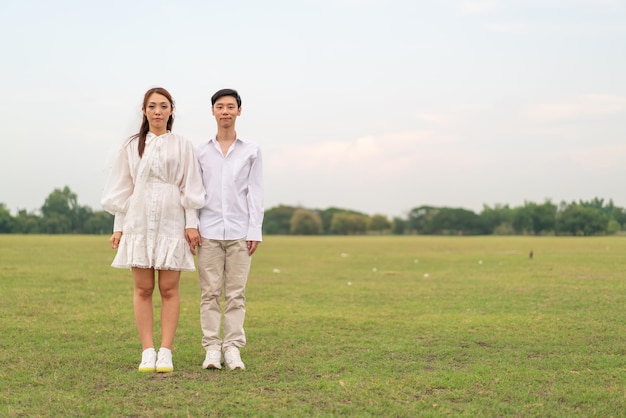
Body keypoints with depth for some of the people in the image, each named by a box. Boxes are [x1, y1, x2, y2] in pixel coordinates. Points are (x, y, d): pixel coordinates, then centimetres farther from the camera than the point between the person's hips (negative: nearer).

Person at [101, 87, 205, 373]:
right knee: (143, 288, 0)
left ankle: (166, 353, 1)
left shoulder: (182, 146, 6)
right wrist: (118, 227, 7)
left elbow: (190, 188, 4)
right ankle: (147, 352, 4)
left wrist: (191, 224, -3)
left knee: (169, 289, -2)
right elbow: (122, 189, 11)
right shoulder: (132, 146, 10)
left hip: (171, 222, -1)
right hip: (139, 221, 1)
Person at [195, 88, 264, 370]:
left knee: (236, 293, 0)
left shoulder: (251, 151, 8)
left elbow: (255, 193, 5)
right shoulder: (201, 151, 9)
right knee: (210, 292, -1)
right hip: (209, 231, 0)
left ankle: (233, 349, 4)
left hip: (239, 232, 0)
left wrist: (255, 231, -1)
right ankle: (212, 349, 4)